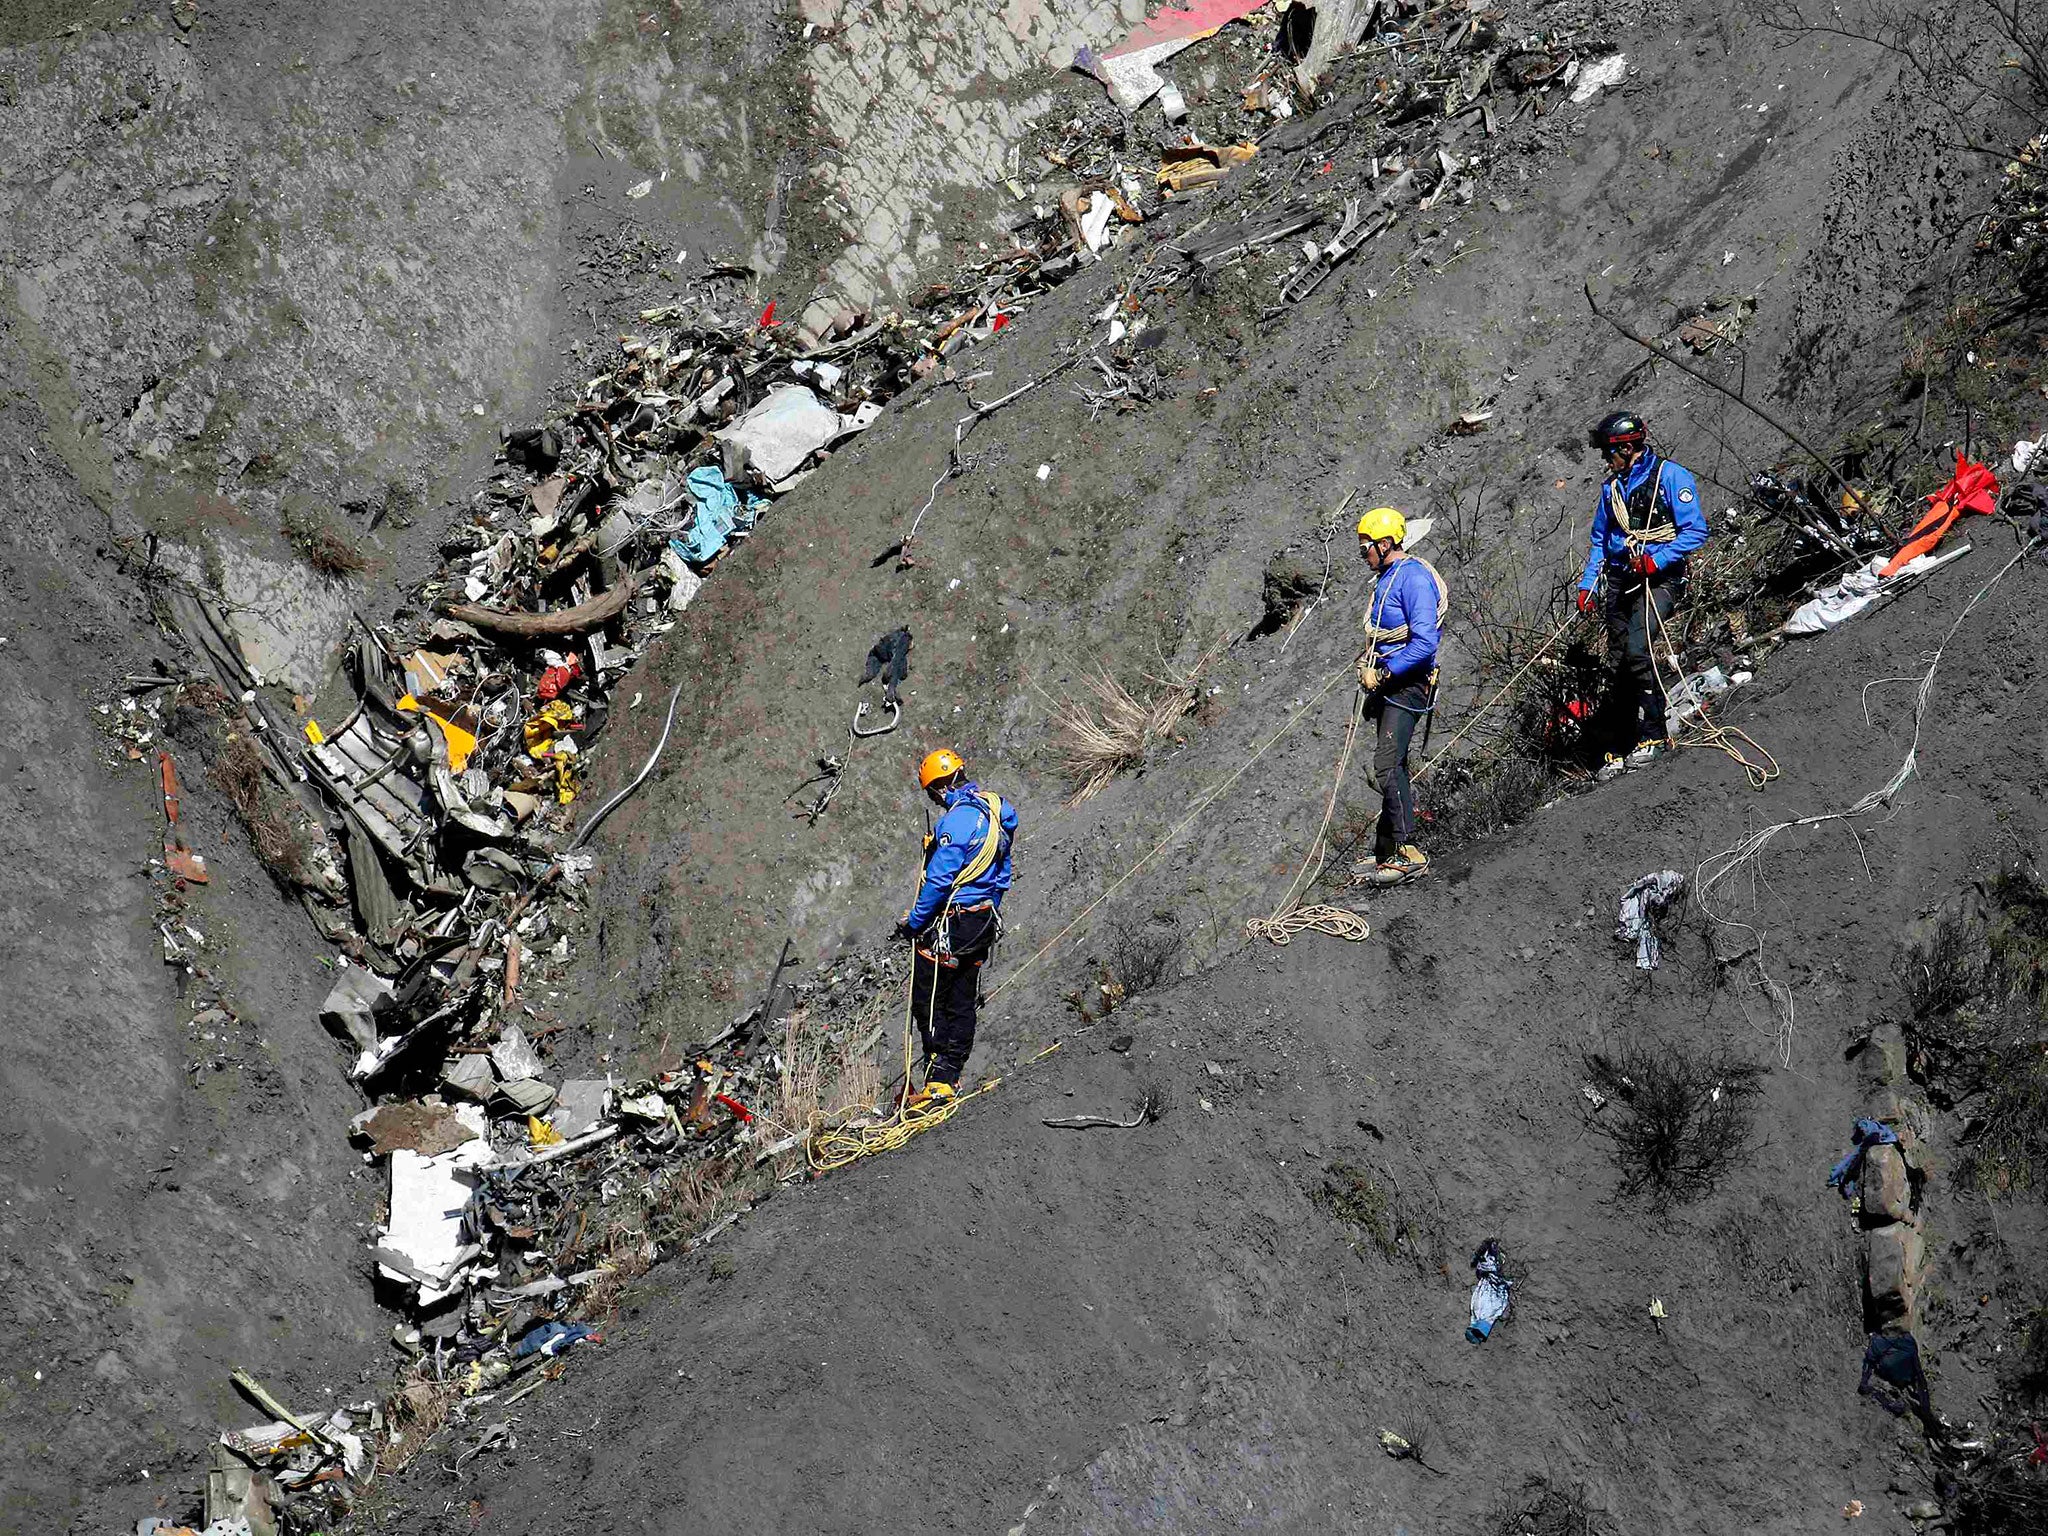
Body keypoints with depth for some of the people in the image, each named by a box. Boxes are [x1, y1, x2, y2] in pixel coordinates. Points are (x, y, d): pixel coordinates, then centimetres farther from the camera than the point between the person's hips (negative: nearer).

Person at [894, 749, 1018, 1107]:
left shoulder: (957, 819, -21)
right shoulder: (996, 810, 7)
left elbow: (939, 880, -22)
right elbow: (1002, 874, 16)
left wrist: (913, 923, -12)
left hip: (949, 924, -9)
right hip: (985, 923, 9)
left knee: (927, 1002, -1)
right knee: (961, 1004, 13)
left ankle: (938, 1081, -3)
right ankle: (951, 1078, 18)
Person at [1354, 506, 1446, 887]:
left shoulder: (1413, 577, -17)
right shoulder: (1386, 578, 15)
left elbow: (1424, 643, -24)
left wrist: (1382, 674, -21)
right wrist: (1368, 667, 13)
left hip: (1408, 683, -10)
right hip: (1388, 683, 10)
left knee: (1387, 764, -17)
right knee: (1394, 767, 13)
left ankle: (1408, 852, -17)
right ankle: (1389, 848, 18)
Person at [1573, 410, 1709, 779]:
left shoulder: (1671, 476, -7)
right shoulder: (1612, 486, 15)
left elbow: (1696, 530, -12)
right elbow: (1599, 540, 22)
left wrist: (1656, 560, -21)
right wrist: (1587, 585, 10)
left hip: (1660, 579, -7)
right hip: (1621, 581, 7)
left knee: (1636, 650, -25)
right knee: (1618, 665, 2)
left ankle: (1653, 736, -16)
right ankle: (1622, 751, 7)